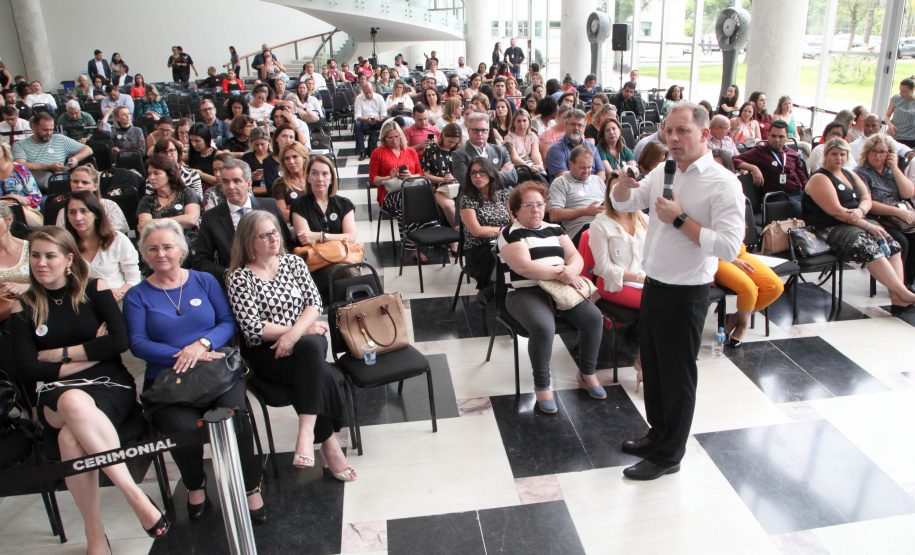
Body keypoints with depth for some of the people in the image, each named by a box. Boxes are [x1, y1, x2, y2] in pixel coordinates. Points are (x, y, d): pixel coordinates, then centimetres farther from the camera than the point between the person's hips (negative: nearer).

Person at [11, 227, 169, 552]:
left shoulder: (94, 290, 8)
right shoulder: (24, 307, 12)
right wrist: (92, 353, -4)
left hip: (110, 385, -1)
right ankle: (135, 495, -33)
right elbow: (27, 370, 1)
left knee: (70, 437, -35)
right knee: (73, 402, -38)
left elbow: (120, 340, -6)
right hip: (57, 397, 1)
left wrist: (60, 353, -3)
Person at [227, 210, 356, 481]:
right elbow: (253, 328, -9)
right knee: (321, 374, -30)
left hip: (307, 340, 3)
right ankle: (328, 441, -22)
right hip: (267, 353, -2)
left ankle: (307, 433, -37)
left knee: (311, 347, -35)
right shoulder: (240, 278, 1)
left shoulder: (294, 262, 12)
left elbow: (315, 304, 2)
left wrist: (295, 333, -18)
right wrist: (302, 327, -11)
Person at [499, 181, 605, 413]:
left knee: (593, 316, -17)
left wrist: (570, 271, -14)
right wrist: (560, 273, -16)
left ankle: (587, 374, 4)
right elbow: (523, 266, -14)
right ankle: (541, 386, -13)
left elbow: (575, 257, 10)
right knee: (544, 327, -34)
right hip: (526, 293, -5)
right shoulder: (511, 233, 1)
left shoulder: (554, 229, 19)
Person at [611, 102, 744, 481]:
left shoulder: (723, 183, -15)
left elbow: (729, 247, -24)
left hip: (686, 293, -7)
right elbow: (622, 204, 13)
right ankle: (658, 433, 40)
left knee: (676, 375, 7)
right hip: (654, 285, 7)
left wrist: (680, 219, -22)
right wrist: (624, 184, -9)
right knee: (652, 367, 20)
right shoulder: (663, 173, 7)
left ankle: (668, 455, 24)